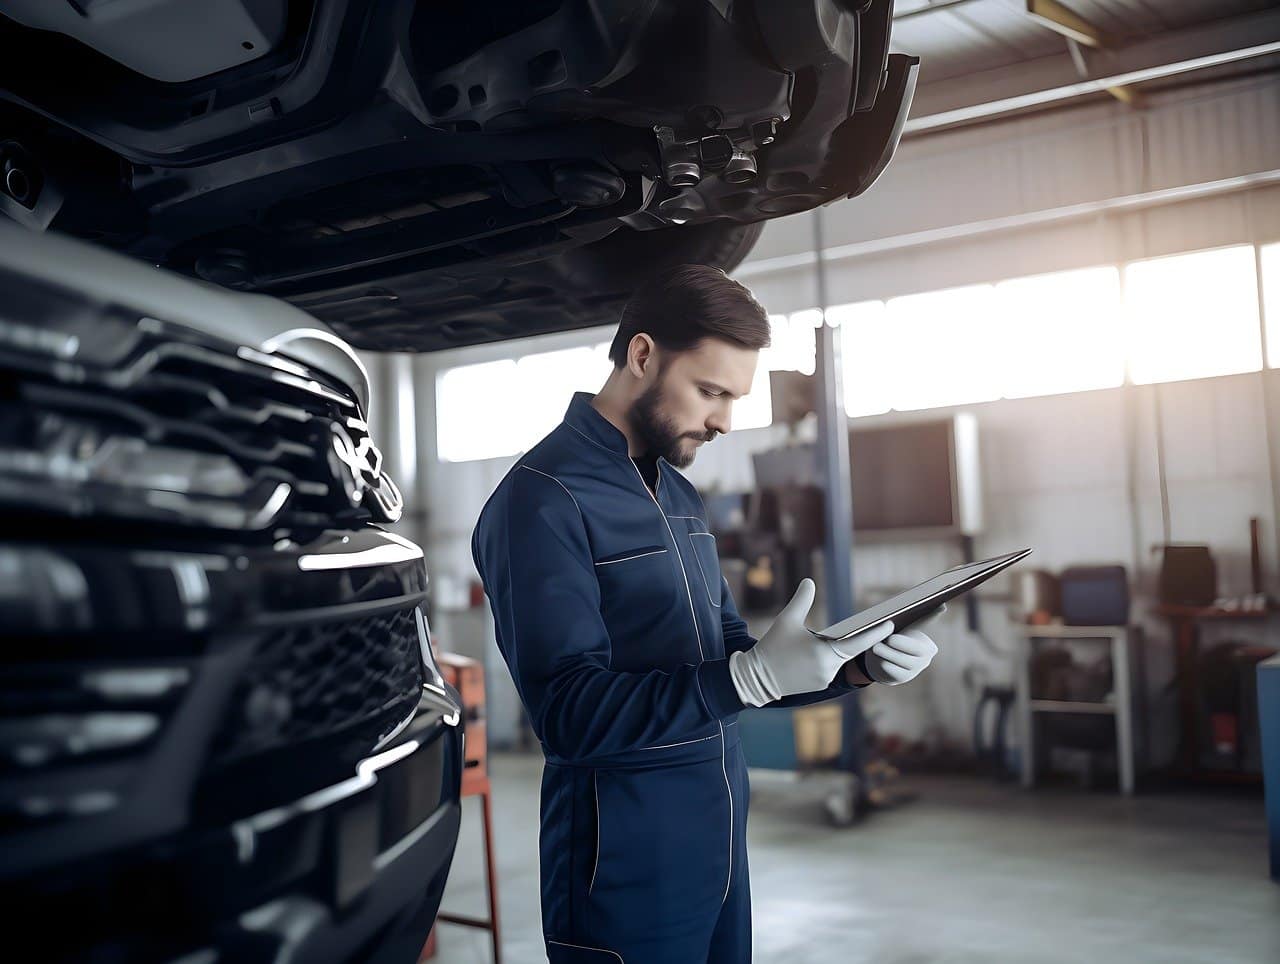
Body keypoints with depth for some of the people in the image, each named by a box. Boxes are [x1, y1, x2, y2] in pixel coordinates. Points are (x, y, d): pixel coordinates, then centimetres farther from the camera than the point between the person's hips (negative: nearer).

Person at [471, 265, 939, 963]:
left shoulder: (678, 492, 11)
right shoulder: (543, 501, -17)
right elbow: (572, 712, -23)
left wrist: (855, 665, -3)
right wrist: (754, 675, -31)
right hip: (627, 868, -8)